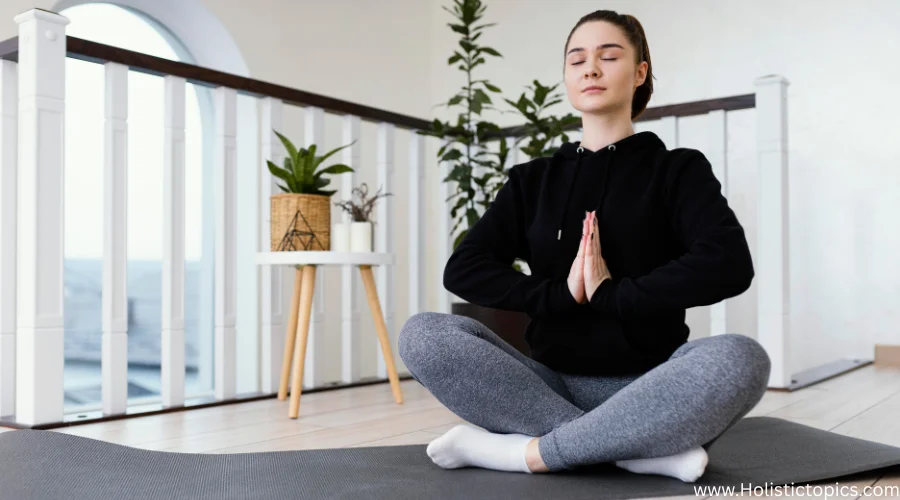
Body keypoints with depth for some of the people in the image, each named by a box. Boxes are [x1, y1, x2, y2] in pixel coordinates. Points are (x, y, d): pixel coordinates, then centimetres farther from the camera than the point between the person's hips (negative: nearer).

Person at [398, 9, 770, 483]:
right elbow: (462, 269, -2)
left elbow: (728, 264, -15)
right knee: (423, 334, -22)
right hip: (552, 385, 3)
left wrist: (611, 294, -15)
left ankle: (528, 451, -25)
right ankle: (642, 447, -26)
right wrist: (562, 293, -14)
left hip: (645, 388, -2)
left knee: (740, 358, -33)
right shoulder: (533, 179, 11)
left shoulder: (677, 168, 4)